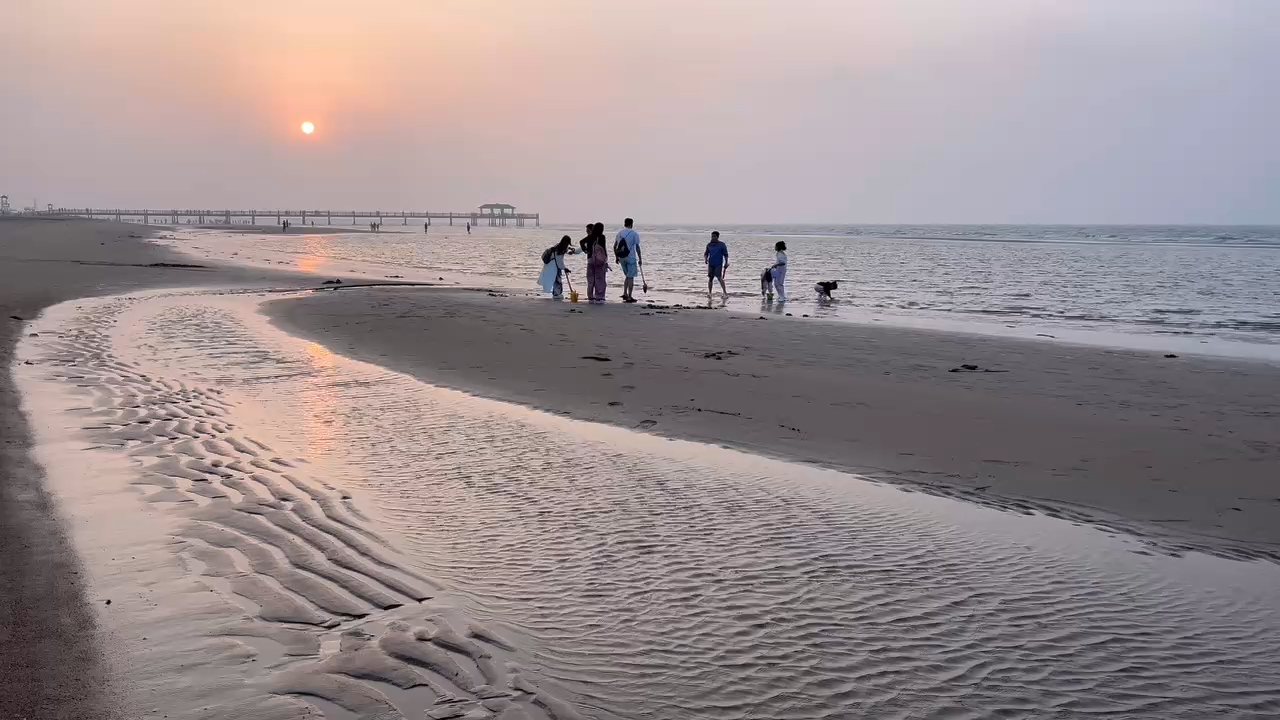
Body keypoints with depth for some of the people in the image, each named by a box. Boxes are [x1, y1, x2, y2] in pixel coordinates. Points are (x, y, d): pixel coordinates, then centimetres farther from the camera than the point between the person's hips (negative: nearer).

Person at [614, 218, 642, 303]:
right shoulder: (634, 234, -6)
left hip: (622, 258, 5)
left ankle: (625, 294, 11)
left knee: (627, 276, 20)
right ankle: (629, 297, 0)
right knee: (631, 277, 1)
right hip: (631, 257, -5)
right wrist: (640, 259, -2)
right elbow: (637, 247, -8)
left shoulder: (620, 233, 8)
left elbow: (614, 246, 9)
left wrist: (616, 257, 18)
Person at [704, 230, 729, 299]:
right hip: (711, 264, 4)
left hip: (719, 264, -4)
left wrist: (726, 263, -8)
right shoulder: (709, 245, 9)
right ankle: (709, 293, 16)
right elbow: (706, 253, 15)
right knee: (710, 278, 5)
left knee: (719, 277, -17)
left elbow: (725, 254, 1)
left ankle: (725, 293, -17)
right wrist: (705, 259, -5)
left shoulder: (722, 245, -1)